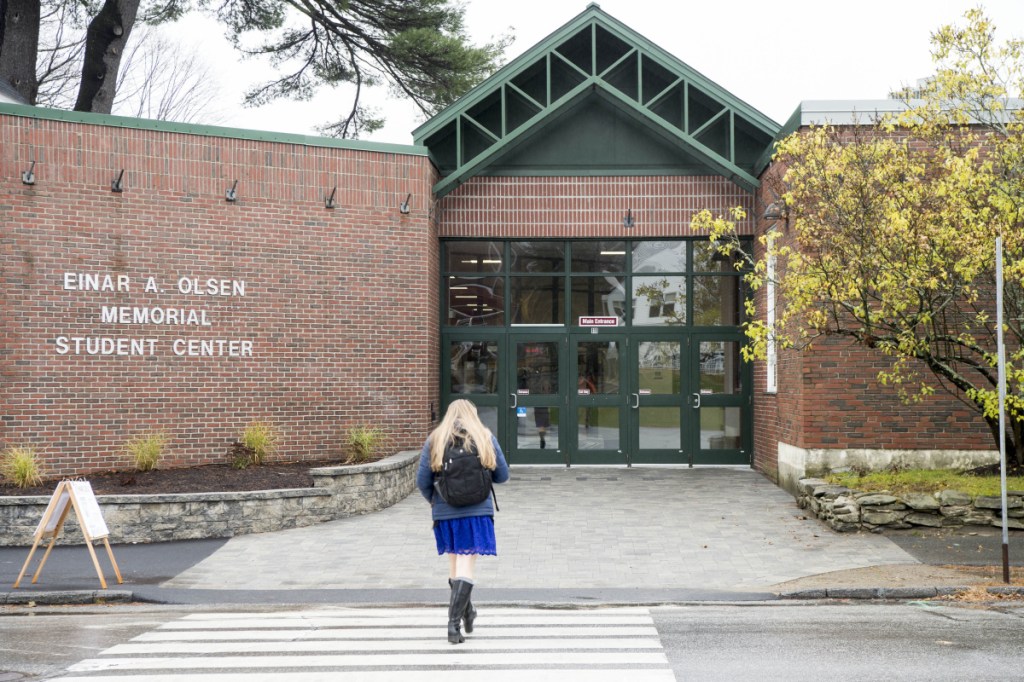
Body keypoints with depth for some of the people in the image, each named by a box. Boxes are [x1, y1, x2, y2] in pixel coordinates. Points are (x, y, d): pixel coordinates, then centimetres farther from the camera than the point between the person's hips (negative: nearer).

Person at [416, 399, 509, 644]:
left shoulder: (434, 440, 1)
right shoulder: (486, 438, 1)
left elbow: (422, 481, -2)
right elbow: (502, 475, 4)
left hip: (444, 514, 2)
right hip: (476, 513, -2)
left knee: (455, 565, 18)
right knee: (466, 568, -4)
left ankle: (467, 614, 31)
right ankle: (453, 624, -15)